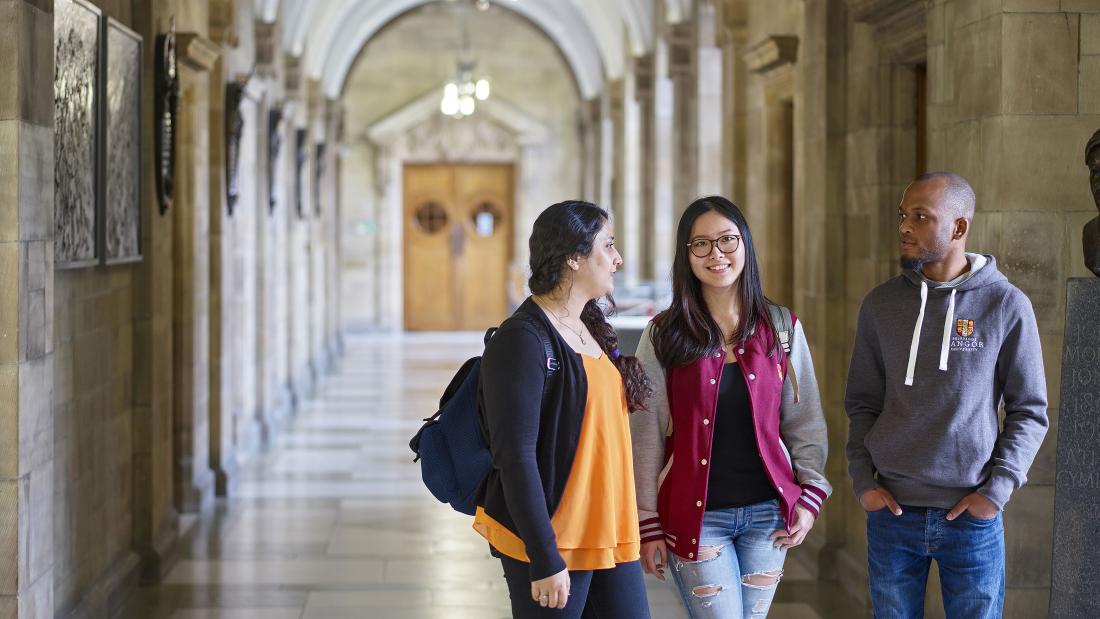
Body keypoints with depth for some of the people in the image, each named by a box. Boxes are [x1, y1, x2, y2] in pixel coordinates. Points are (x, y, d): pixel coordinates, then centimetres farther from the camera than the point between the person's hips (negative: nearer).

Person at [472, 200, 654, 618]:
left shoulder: (592, 330, 13)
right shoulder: (523, 339, -14)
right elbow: (515, 457, -18)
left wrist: (625, 531, 16)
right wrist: (545, 560, -20)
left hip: (610, 536, 8)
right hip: (550, 542, -8)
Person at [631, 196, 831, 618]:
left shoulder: (781, 328, 4)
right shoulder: (664, 336, -2)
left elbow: (804, 420, 8)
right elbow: (646, 435, -1)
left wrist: (811, 494, -1)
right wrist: (647, 522, -2)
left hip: (768, 512, 2)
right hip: (696, 516, -2)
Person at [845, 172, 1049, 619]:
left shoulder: (1007, 306, -4)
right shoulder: (881, 304, 4)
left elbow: (1030, 410, 0)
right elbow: (862, 403, 9)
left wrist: (997, 489, -9)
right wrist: (863, 480, -2)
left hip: (972, 516, -2)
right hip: (891, 512, 2)